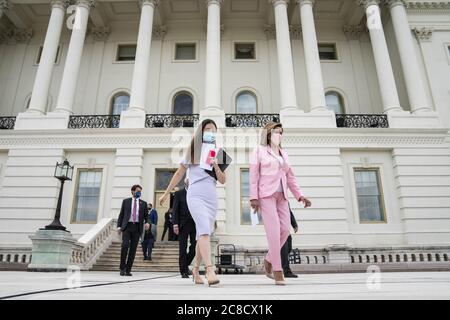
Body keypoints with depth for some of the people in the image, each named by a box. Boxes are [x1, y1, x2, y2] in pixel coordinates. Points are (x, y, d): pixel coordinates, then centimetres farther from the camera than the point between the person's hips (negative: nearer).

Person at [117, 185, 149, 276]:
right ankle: (122, 268, -2)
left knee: (133, 249, 0)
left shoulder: (143, 203, 13)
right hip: (127, 226, -1)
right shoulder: (126, 201, 11)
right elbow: (121, 214, 10)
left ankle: (128, 270, 8)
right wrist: (119, 226, 0)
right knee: (125, 245, -17)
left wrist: (147, 222, -9)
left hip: (137, 228, 2)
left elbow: (146, 215, 12)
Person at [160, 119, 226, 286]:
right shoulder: (192, 150, 10)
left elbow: (223, 180, 11)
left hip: (212, 197, 4)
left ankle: (196, 269, 23)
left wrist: (216, 166, -7)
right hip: (195, 195, -3)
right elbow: (179, 174, 14)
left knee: (203, 234, 7)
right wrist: (166, 193, 16)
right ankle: (209, 269, -35)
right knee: (204, 229, -25)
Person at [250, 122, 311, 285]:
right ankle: (278, 270, -7)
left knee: (285, 230, -3)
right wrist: (253, 197, -12)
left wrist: (300, 196, 9)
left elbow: (290, 177, 20)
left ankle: (269, 260, 17)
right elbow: (253, 175, -3)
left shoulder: (283, 154, 22)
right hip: (265, 195, -6)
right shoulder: (259, 150, 6)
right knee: (274, 230, -14)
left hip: (281, 196, 6)